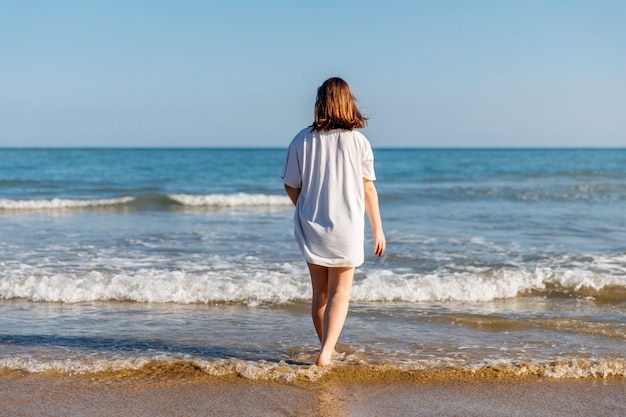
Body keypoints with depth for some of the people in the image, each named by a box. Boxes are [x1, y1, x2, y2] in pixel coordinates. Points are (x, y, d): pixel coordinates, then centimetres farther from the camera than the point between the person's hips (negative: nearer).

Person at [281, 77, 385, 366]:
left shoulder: (302, 140, -3)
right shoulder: (357, 141, -7)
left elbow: (291, 185, 2)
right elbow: (368, 188, -3)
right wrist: (377, 229, 7)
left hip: (310, 227, 2)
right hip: (346, 228, -2)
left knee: (319, 293, 16)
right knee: (339, 293, 5)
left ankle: (327, 350, 28)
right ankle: (326, 353, -11)